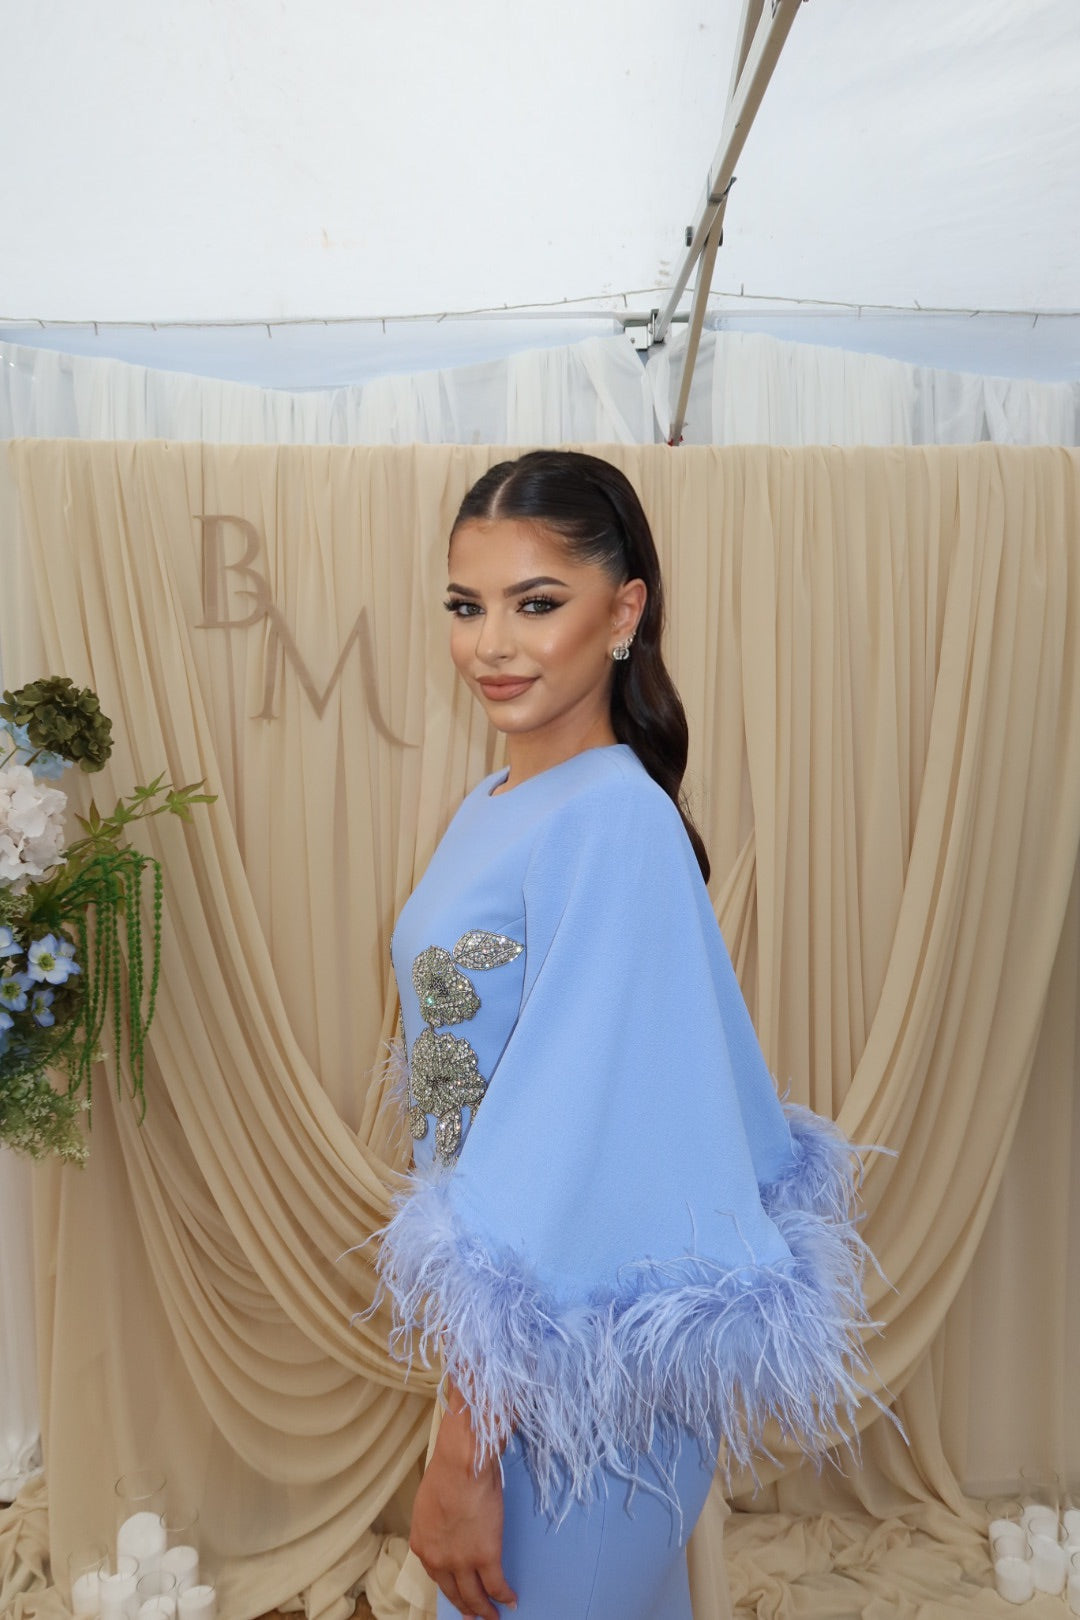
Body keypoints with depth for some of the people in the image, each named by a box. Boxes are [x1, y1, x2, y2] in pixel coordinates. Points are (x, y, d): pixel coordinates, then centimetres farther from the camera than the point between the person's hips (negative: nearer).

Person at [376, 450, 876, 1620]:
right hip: (497, 1335, 8)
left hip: (576, 1365, -8)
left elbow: (570, 1159, -26)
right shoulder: (495, 806, 3)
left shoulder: (616, 824, -25)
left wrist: (466, 1450, -22)